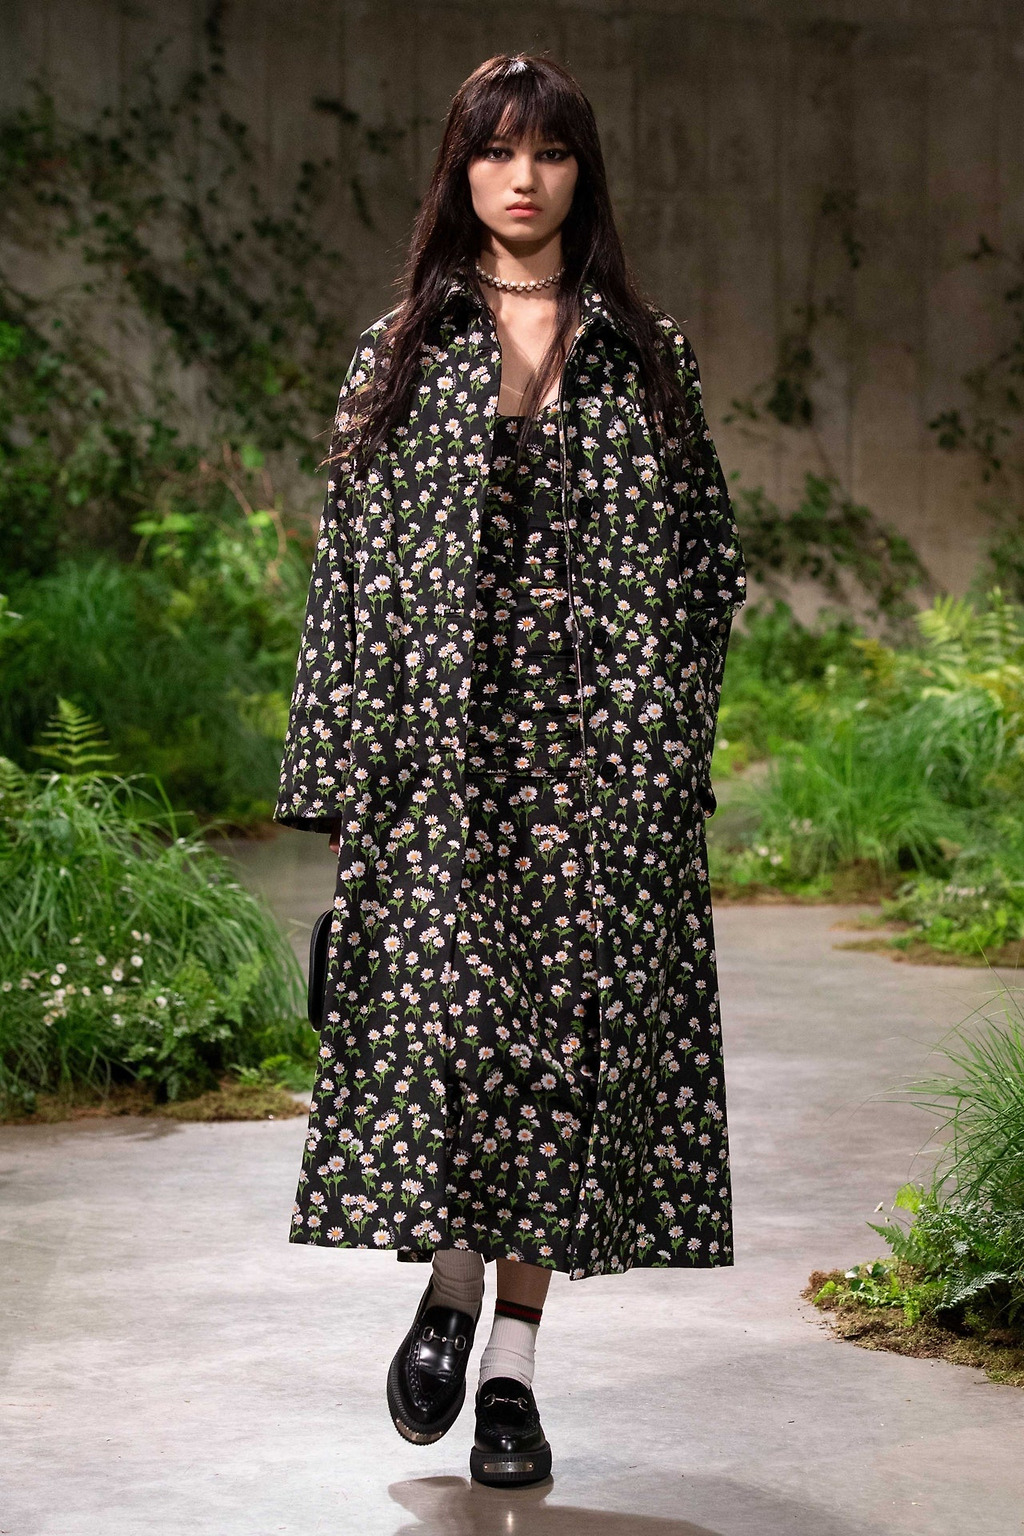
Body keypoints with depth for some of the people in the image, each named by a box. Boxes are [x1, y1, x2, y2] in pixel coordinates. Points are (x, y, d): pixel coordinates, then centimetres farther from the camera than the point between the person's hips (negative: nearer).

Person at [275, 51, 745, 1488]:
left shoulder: (649, 357, 11)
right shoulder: (400, 354, 9)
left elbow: (707, 552, 13)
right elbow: (350, 560, 6)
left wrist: (674, 715, 1)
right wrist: (335, 765, -1)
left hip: (599, 754, 1)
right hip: (442, 738, -1)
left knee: (572, 1027, -1)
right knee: (446, 1007, -11)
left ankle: (514, 1363, 7)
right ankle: (451, 1286, 15)